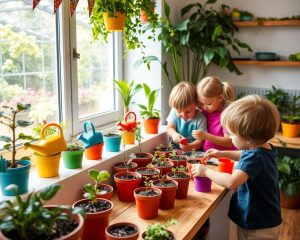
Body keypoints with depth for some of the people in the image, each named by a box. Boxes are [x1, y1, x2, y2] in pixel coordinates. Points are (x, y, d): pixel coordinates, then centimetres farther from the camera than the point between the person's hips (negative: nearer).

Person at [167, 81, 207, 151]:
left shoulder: (200, 119, -13)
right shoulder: (174, 112, -2)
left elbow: (201, 140, -14)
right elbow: (169, 128, 3)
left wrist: (190, 146, -32)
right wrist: (174, 134, -19)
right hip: (174, 149, 3)